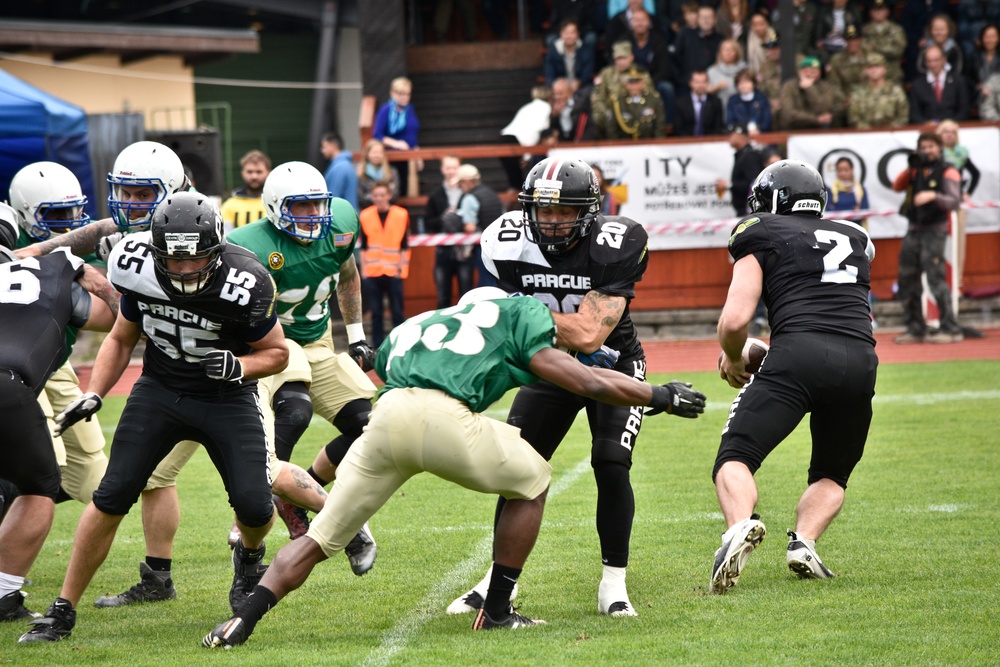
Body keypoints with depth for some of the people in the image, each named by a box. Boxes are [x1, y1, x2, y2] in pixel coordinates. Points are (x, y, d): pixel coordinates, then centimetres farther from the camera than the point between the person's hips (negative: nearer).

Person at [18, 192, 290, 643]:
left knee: (253, 506, -14)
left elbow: (277, 353, -8)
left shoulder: (242, 284, -24)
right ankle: (63, 610, -1)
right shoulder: (140, 271, -15)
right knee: (111, 497, -10)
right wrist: (92, 396, -7)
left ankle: (249, 555, 25)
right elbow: (121, 339, 6)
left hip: (226, 398, -2)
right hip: (160, 390, 2)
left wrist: (239, 366, -28)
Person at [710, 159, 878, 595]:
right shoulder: (856, 239, 29)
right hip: (860, 359, 4)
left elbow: (735, 320, 4)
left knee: (734, 461, 1)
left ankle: (740, 523, -30)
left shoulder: (760, 236, 14)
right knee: (831, 476, 23)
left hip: (798, 352, -4)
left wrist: (732, 359, 26)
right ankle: (804, 541, -4)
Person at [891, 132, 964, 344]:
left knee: (936, 278, -15)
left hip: (934, 231, -7)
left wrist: (933, 196, -33)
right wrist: (910, 168, -10)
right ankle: (915, 329, 17)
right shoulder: (917, 171, 12)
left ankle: (951, 329, -13)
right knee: (907, 280, 8)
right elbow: (897, 187, 3)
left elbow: (954, 202, -16)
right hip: (913, 230, 7)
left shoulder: (947, 172, -5)